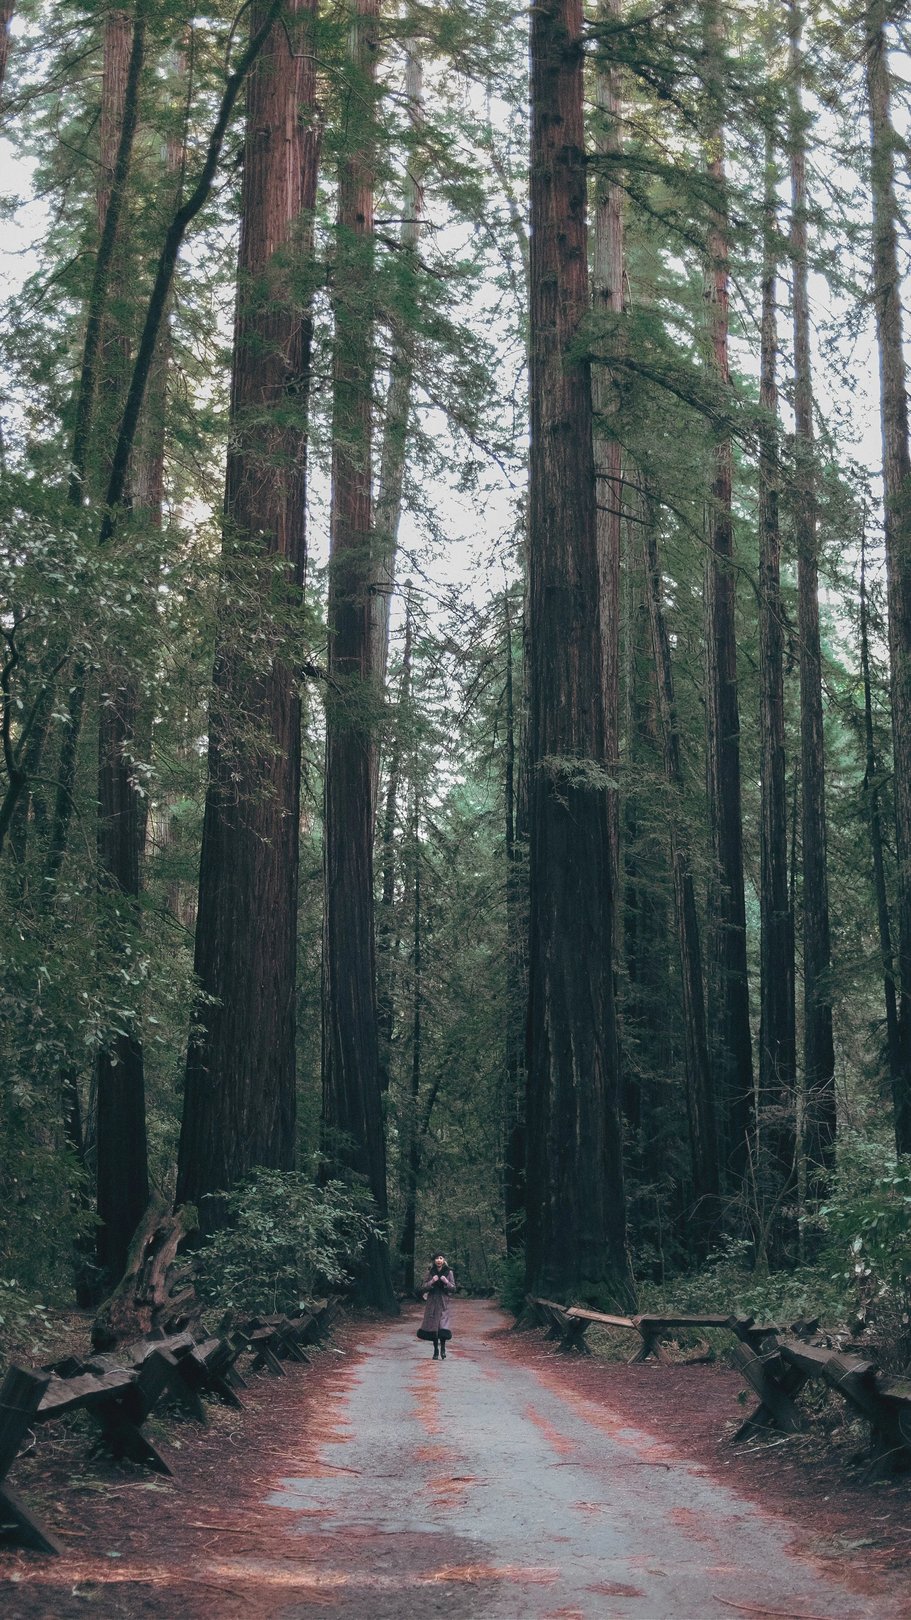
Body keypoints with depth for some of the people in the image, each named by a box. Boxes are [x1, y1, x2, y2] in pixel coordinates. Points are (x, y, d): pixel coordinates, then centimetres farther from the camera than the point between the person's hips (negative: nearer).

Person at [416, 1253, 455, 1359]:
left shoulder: (448, 1272, 2)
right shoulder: (430, 1272, 5)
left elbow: (453, 1289, 2)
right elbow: (423, 1288, 3)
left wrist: (446, 1282, -15)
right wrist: (432, 1282, -13)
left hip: (443, 1303, -2)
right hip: (432, 1302, 2)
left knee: (443, 1326, -15)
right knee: (433, 1327, 2)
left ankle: (443, 1349, -7)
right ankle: (436, 1351, 12)